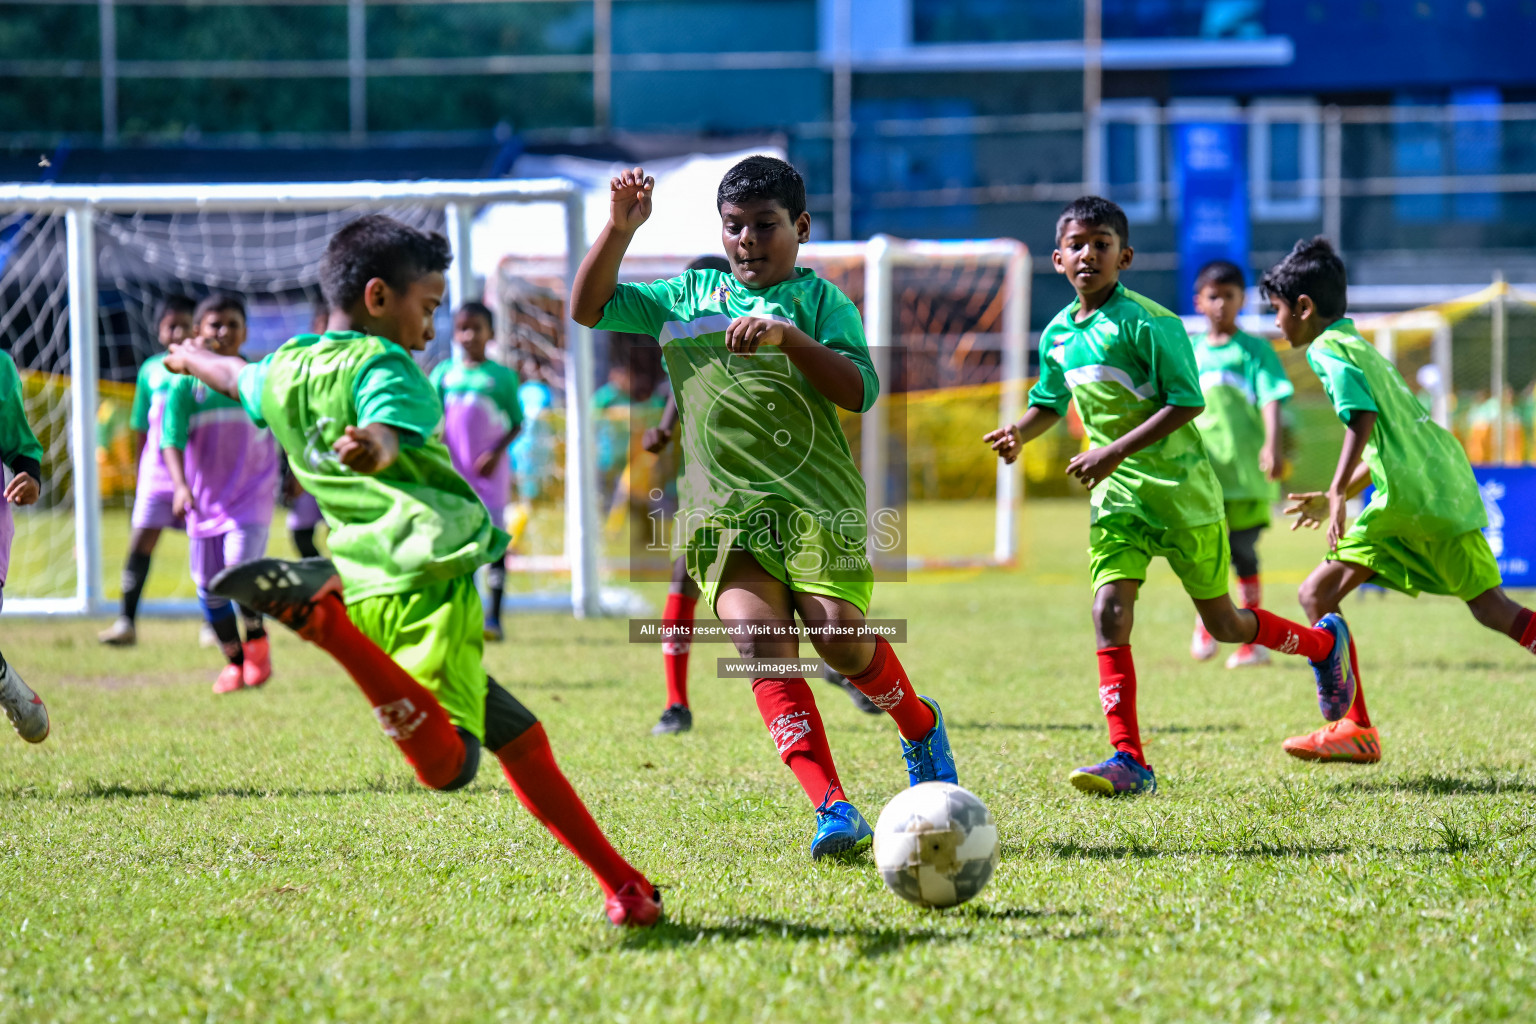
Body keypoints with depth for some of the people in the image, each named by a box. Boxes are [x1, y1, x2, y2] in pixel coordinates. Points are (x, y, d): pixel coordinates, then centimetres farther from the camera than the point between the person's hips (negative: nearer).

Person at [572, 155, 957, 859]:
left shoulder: (816, 297, 7)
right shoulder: (687, 297, 19)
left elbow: (859, 391, -6)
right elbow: (589, 308, 15)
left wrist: (788, 337, -18)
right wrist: (619, 229, 2)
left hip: (815, 501, -2)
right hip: (724, 507, 2)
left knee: (841, 640, -13)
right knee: (762, 645, -18)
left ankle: (920, 726, 22)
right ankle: (834, 811, -24)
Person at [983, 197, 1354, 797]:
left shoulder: (1147, 322, -16)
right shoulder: (1058, 335, 6)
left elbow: (1186, 403, -19)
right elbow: (1050, 403, 23)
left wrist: (1116, 451, -25)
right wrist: (1019, 433, 1)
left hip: (1180, 487, -5)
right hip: (1117, 493, 5)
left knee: (1222, 623, 6)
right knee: (1109, 610, -13)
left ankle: (1324, 642, 35)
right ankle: (1128, 760, -13)